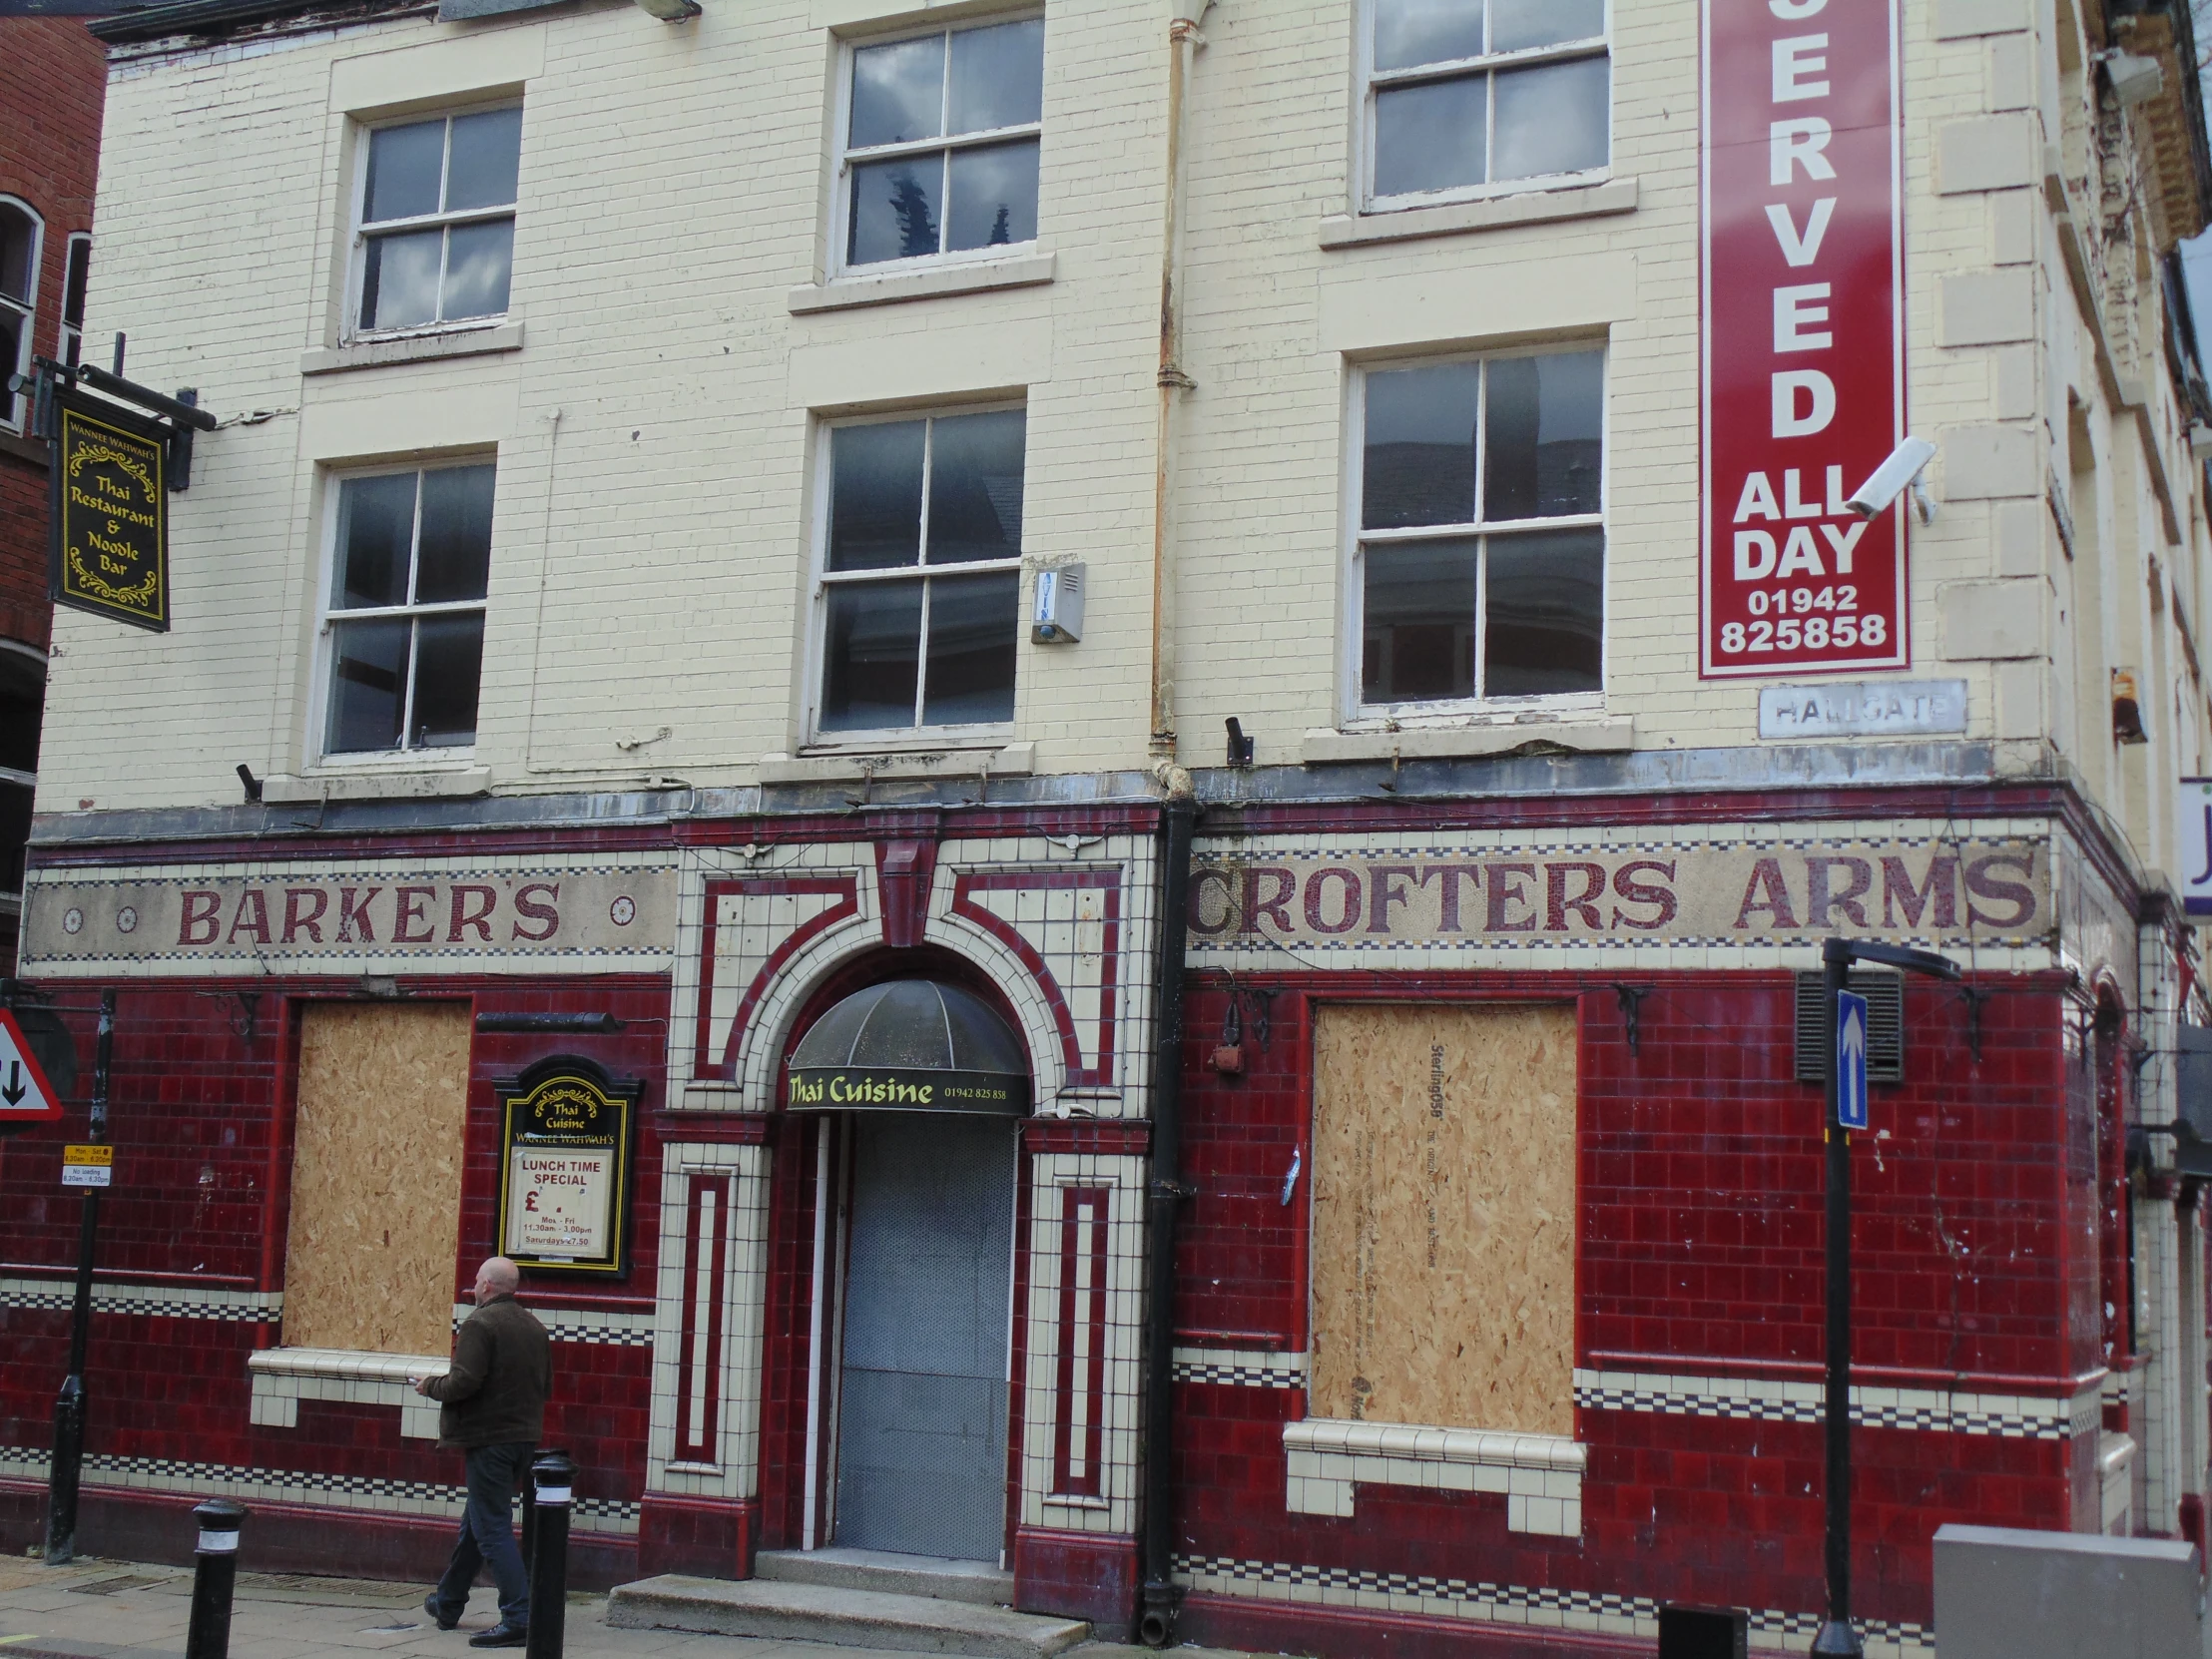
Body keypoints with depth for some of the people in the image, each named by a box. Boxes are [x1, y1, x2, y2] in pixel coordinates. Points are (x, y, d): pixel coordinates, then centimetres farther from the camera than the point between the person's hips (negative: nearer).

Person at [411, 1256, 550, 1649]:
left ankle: (519, 1619, -11)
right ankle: (447, 1603, 37)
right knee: (476, 1523, 22)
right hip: (525, 1437, 9)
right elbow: (546, 1385, 15)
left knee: (492, 1529, -6)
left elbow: (463, 1381, -22)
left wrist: (430, 1386, -3)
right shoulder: (534, 1326, 11)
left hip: (489, 1439, -9)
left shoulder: (479, 1324, -14)